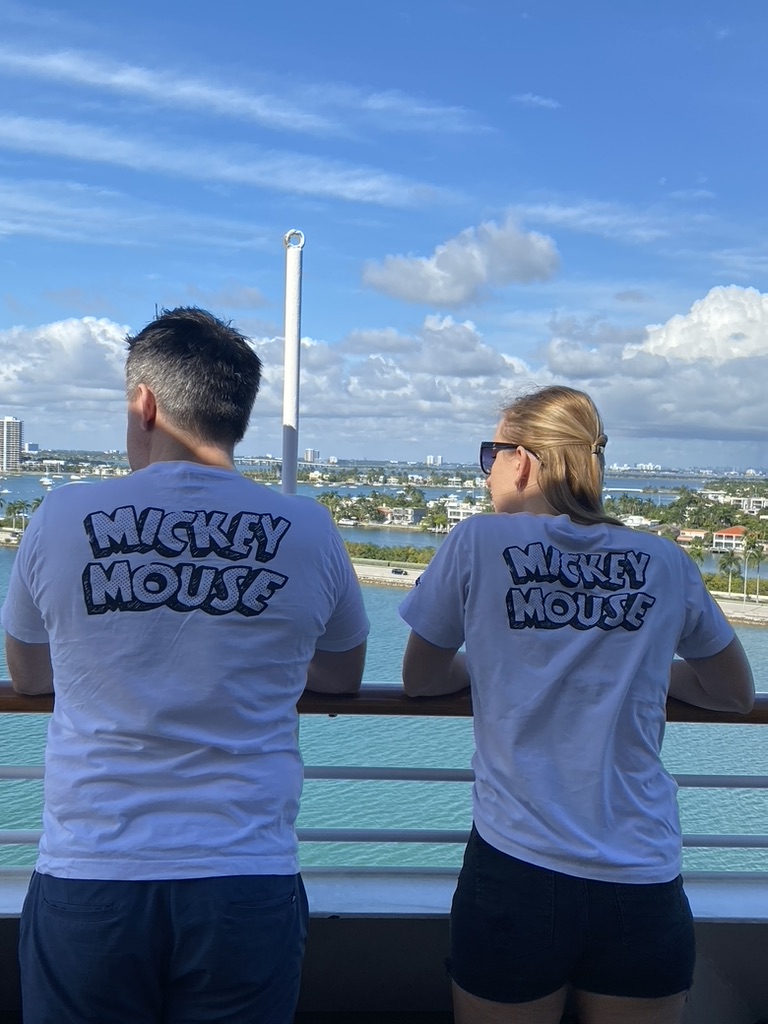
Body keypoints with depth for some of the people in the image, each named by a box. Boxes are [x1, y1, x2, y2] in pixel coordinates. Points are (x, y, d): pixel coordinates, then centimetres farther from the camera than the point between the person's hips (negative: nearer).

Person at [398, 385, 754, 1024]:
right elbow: (736, 694, 16)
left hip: (517, 873, -2)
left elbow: (420, 678, 8)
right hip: (645, 886, 2)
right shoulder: (665, 563, 2)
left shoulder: (478, 543, -5)